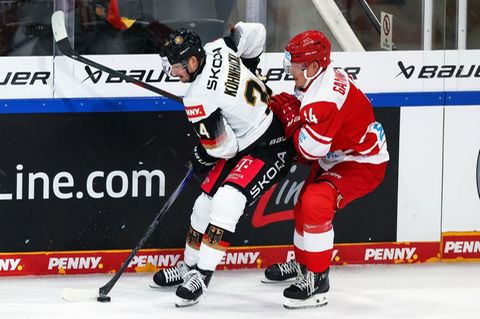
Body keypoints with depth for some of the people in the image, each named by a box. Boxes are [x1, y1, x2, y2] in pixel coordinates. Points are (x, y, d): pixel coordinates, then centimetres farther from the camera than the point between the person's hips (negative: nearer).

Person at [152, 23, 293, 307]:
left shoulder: (198, 99, -28)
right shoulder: (219, 48, -8)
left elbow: (221, 147, -20)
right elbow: (255, 33, 4)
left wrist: (201, 160, 1)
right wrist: (246, 71, 17)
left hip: (269, 149, -11)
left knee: (227, 201, -26)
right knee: (206, 202, 13)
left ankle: (201, 276, -25)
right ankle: (189, 267, 27)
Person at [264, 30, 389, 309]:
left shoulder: (325, 97, -32)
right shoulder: (323, 77, -1)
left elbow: (311, 149, -29)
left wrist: (291, 115, -18)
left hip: (362, 164, -11)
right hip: (336, 158, 11)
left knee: (316, 203, -28)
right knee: (306, 203, 24)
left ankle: (317, 279, -20)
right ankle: (302, 262, 47)